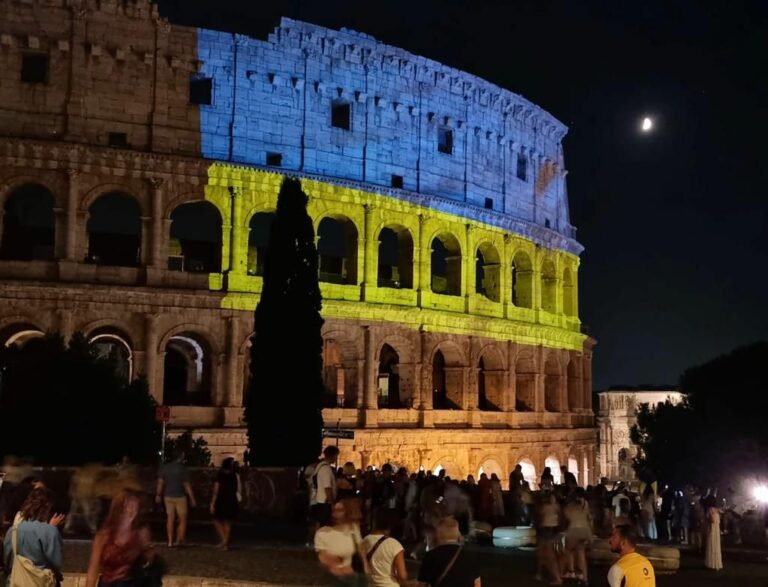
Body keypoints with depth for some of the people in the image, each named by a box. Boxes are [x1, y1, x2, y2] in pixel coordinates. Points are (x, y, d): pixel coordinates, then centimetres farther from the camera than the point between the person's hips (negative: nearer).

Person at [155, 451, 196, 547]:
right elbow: (187, 485, -10)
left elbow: (160, 482, 1)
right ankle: (179, 541, 1)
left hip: (168, 496, 5)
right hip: (180, 497, -4)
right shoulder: (182, 468, -11)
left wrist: (158, 495, 11)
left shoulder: (165, 467, 1)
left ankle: (170, 542, 9)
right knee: (183, 520, 6)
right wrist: (192, 498, -5)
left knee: (170, 519, 10)